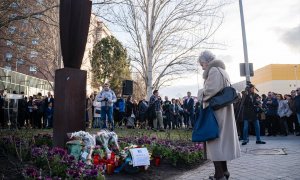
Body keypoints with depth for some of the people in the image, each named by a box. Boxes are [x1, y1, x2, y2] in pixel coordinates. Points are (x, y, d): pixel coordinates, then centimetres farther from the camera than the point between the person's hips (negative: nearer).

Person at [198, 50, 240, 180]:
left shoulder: (213, 70, -11)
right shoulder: (221, 70, 19)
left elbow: (211, 89, -23)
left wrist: (202, 96, -5)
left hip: (215, 109, -10)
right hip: (223, 109, 10)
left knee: (215, 139, -6)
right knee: (222, 138, 14)